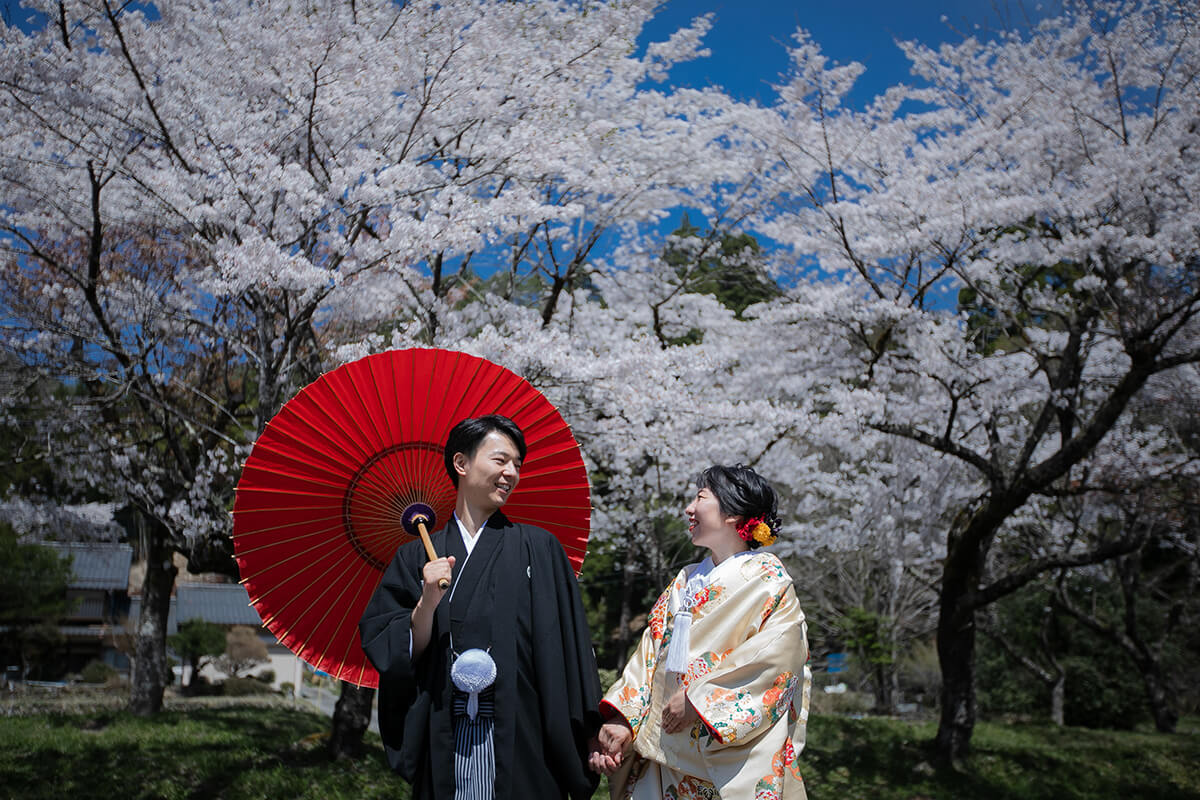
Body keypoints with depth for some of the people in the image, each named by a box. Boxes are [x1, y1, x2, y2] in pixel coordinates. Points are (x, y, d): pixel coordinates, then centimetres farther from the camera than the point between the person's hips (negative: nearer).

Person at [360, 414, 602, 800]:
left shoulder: (537, 548, 3)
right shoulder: (417, 557, 7)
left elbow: (565, 651, -1)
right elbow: (390, 651, 2)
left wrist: (588, 740, -7)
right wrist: (427, 603, -14)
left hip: (520, 741, -1)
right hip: (443, 743, 1)